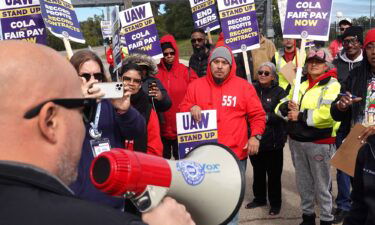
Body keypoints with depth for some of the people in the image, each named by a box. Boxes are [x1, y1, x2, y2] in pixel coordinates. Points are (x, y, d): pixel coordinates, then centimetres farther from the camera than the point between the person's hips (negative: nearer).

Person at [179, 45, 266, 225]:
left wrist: (255, 136, -10)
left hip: (234, 154, -1)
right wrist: (191, 108, -10)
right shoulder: (196, 86, 5)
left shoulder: (244, 87, 1)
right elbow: (182, 110, 12)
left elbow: (257, 115, 4)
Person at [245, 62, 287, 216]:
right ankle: (259, 198, 35)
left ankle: (275, 203, 23)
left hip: (272, 141, -3)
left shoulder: (279, 92, -4)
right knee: (258, 172, 17)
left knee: (274, 174, 7)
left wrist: (266, 117, -23)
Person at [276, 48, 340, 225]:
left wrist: (300, 115, -17)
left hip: (319, 142, -6)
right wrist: (288, 107, -13)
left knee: (321, 184, 3)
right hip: (296, 140, 6)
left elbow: (327, 114, -23)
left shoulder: (332, 85, -8)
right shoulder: (301, 85, 13)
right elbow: (280, 107, 10)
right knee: (303, 182, 17)